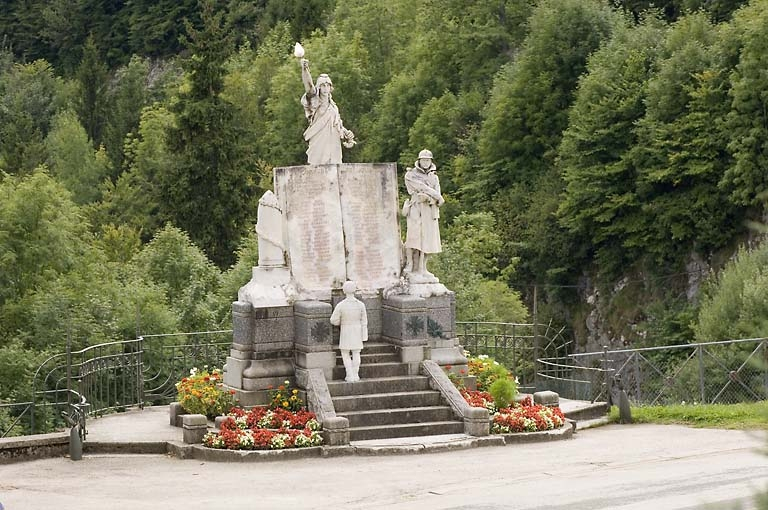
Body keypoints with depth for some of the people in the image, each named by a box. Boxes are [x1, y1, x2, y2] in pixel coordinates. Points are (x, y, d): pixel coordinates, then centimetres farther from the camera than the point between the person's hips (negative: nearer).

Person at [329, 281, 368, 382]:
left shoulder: (340, 305, -19)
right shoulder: (360, 305, -11)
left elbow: (334, 321, -10)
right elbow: (364, 321, -4)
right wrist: (364, 336, 5)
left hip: (345, 331, -2)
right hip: (358, 331, 2)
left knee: (345, 354, 10)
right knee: (356, 353, 14)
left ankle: (350, 376, 4)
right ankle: (355, 375, 18)